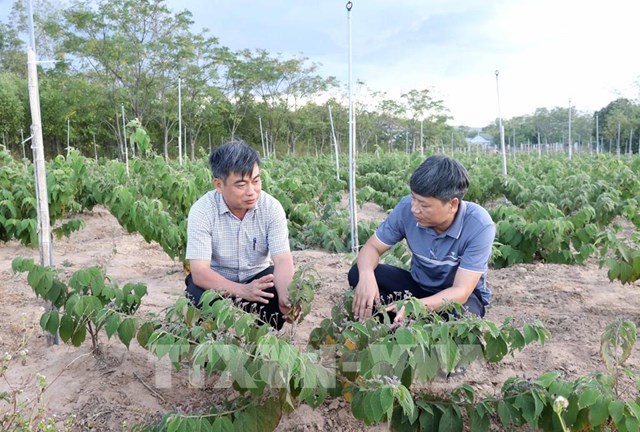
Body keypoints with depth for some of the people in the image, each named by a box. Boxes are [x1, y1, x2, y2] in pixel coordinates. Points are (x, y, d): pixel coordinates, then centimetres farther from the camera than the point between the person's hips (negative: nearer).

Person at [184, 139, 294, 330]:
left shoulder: (272, 207, -19)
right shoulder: (201, 211, -24)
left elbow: (282, 260, -27)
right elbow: (199, 271, -30)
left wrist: (286, 297, -49)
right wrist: (242, 291, -47)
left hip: (257, 277, 2)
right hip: (215, 280, -1)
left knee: (278, 294, -28)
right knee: (200, 298, -33)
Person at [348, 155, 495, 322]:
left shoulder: (479, 225, -30)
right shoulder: (407, 207, -20)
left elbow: (461, 291, -31)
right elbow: (372, 246, -11)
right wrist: (367, 275, -35)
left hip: (460, 295, -2)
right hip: (418, 285, 3)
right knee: (358, 274, -19)